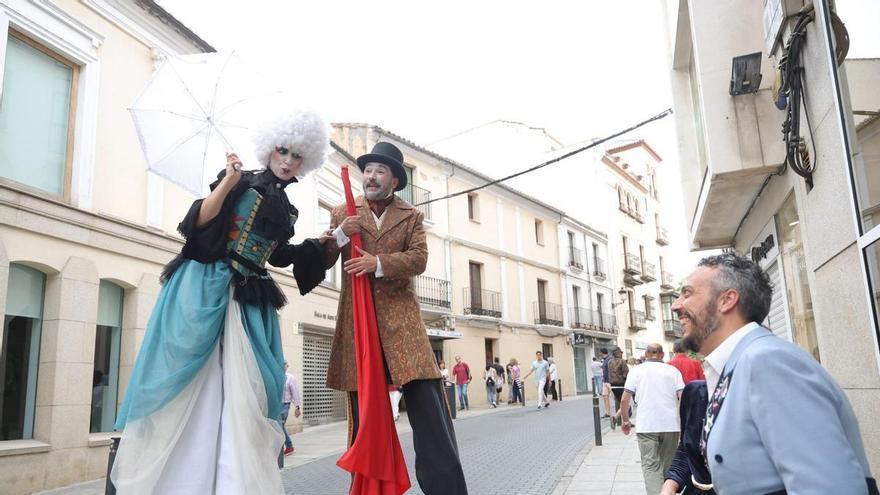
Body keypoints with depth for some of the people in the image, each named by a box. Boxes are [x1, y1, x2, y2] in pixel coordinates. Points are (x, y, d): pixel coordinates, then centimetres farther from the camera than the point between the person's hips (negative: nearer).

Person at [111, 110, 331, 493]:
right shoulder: (241, 182, 0)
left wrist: (327, 240, 20)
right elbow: (199, 222, -11)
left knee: (244, 396, -1)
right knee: (180, 387, -3)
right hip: (203, 290, -5)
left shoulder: (285, 210, 16)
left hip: (250, 303, 5)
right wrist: (227, 182, -22)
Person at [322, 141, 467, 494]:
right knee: (363, 411, 5)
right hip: (356, 317, 1)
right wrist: (339, 235, -11)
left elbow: (418, 258, -2)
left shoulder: (411, 216, 13)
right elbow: (322, 262, 8)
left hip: (400, 316, 0)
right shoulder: (342, 213, 14)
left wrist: (378, 262, -17)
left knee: (429, 405, -9)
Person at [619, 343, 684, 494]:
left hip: (646, 426, -2)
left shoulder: (636, 370, 4)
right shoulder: (673, 370, 7)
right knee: (668, 464, 16)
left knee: (651, 465, -2)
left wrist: (625, 421, 12)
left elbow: (625, 399, -1)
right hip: (671, 425, 2)